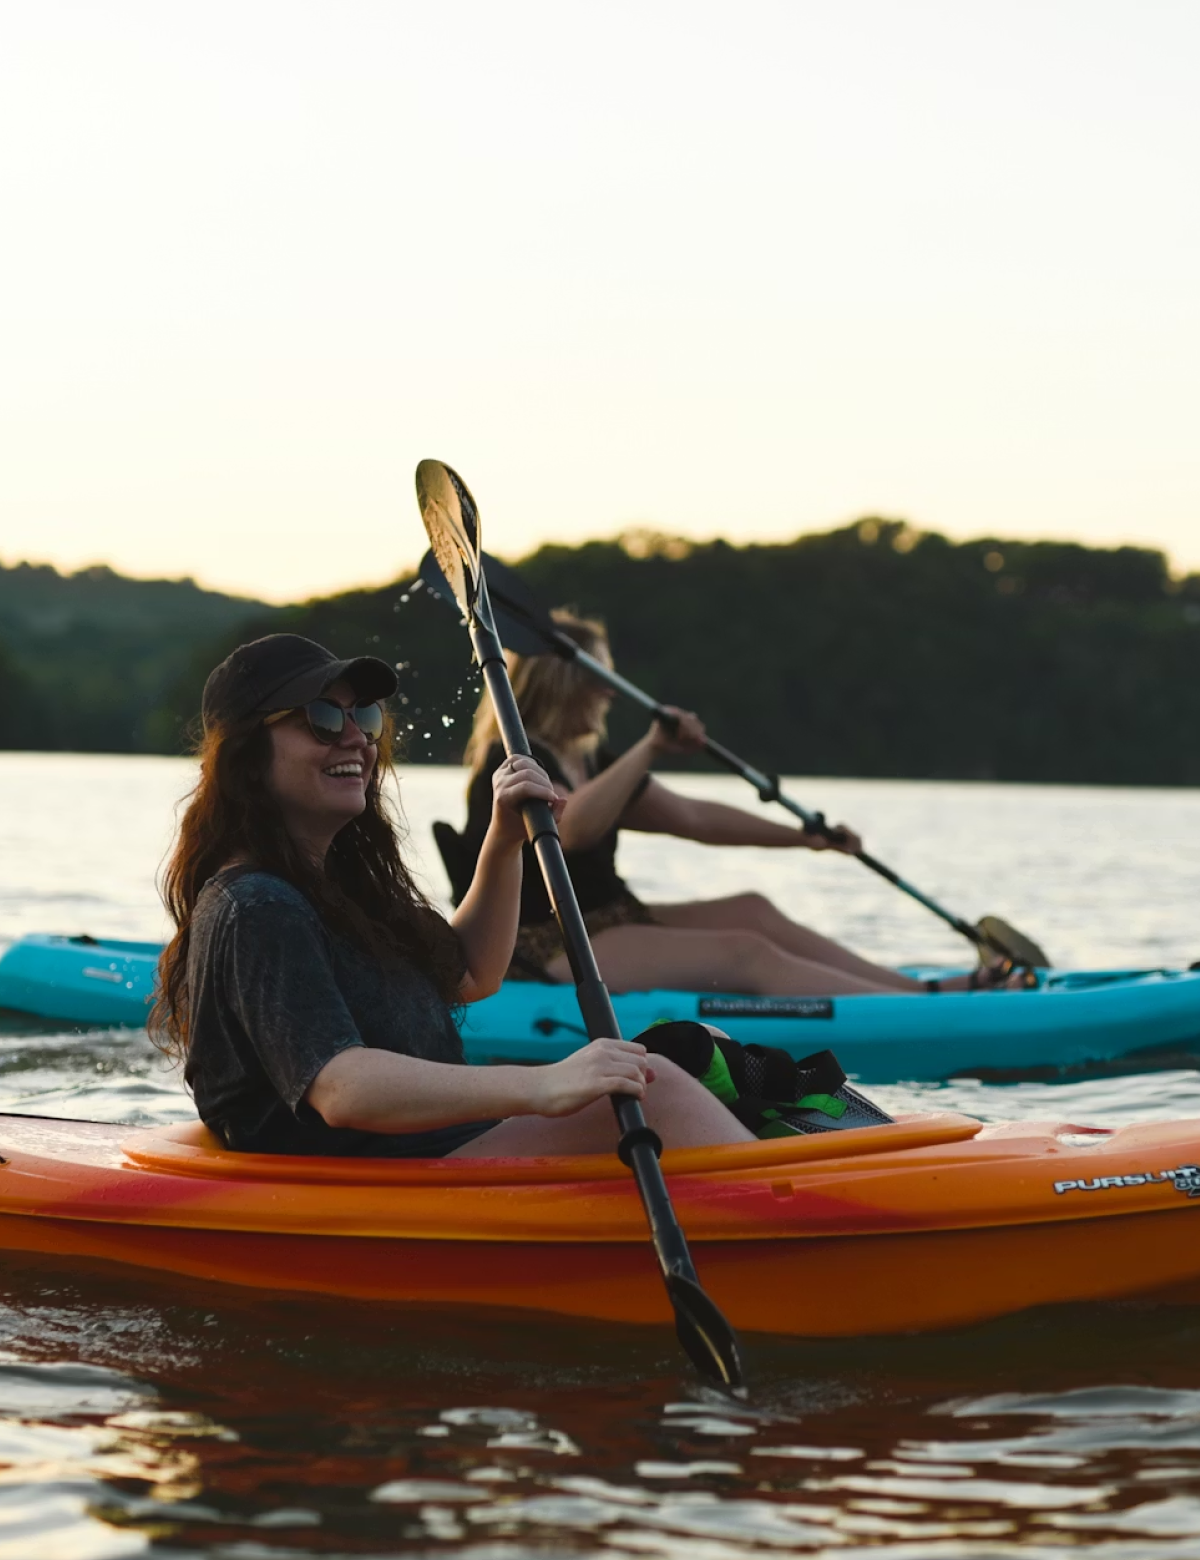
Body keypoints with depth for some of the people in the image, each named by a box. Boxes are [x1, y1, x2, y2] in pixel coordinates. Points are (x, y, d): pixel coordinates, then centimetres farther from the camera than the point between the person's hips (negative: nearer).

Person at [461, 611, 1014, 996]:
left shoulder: (588, 762, 17)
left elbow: (691, 816, 18)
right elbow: (572, 827, -33)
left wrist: (802, 837, 12)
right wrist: (648, 750, -33)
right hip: (546, 955, -10)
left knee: (751, 911, -2)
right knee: (745, 955, -19)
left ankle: (920, 989, -6)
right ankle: (929, 1009, -24)